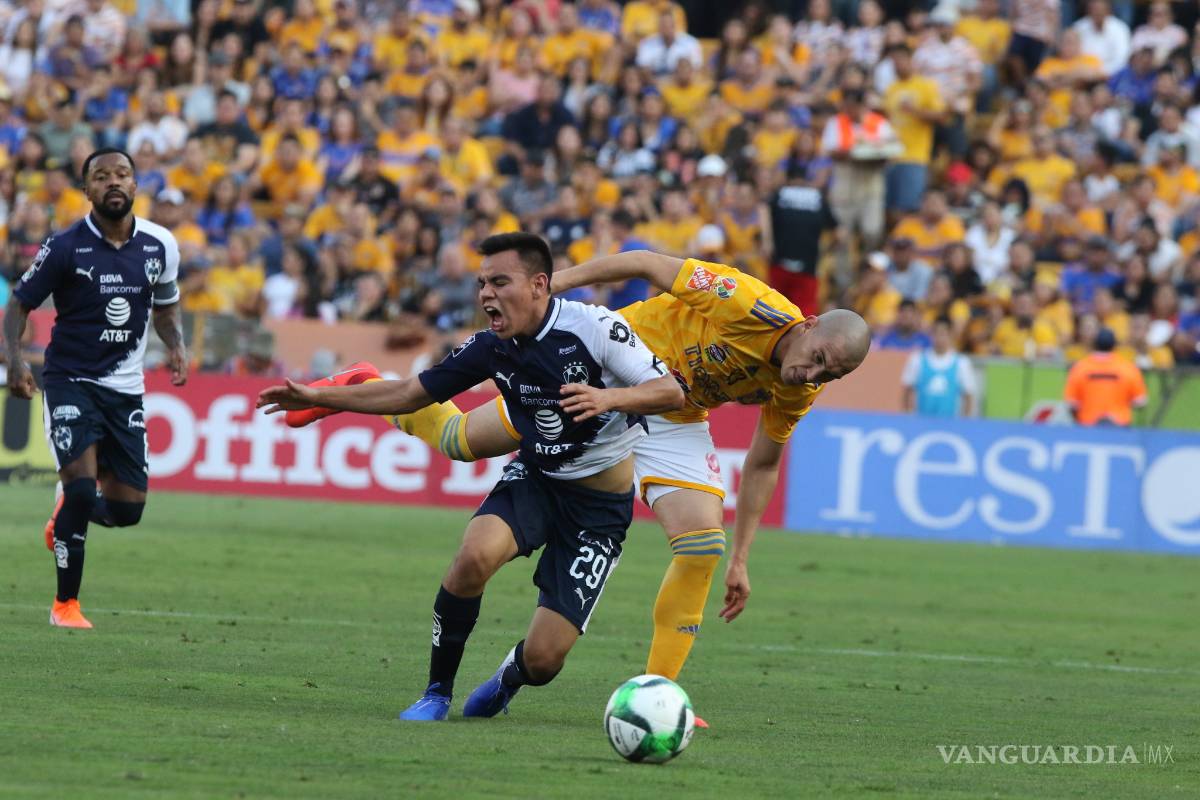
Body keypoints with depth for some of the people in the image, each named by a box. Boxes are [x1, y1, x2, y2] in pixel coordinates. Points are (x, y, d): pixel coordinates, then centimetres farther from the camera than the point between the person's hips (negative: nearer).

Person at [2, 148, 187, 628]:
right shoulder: (65, 247, -11)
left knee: (127, 510, 3)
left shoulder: (160, 246, 0)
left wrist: (176, 346, -1)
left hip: (125, 386, 4)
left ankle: (66, 515, 39)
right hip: (70, 379, -4)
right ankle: (65, 605, -3)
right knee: (82, 485, -20)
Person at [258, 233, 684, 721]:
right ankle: (437, 692, -10)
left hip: (601, 502, -4)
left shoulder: (593, 327, -20)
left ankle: (512, 674, 29)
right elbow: (411, 394, 7)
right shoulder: (491, 347, -5)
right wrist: (316, 398, 4)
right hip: (534, 477, 4)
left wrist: (610, 398, -37)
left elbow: (671, 392, -17)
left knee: (542, 660, -12)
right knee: (474, 555, -31)